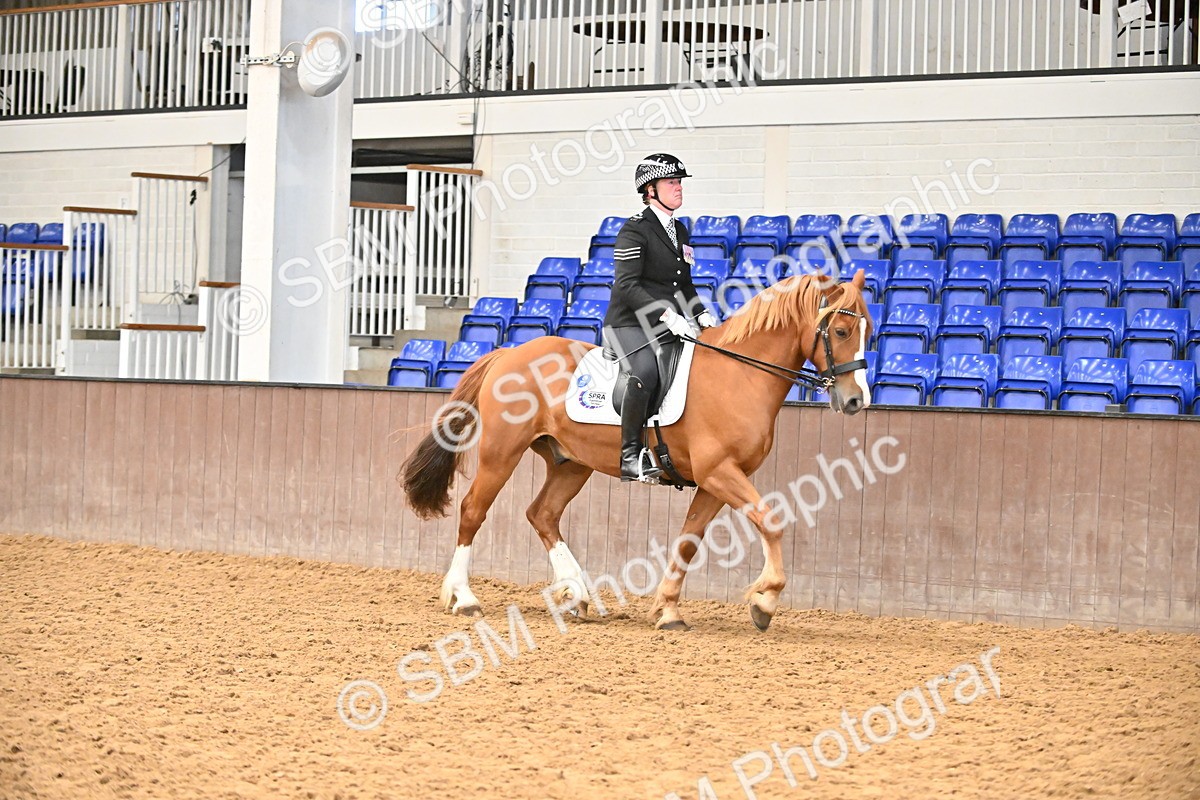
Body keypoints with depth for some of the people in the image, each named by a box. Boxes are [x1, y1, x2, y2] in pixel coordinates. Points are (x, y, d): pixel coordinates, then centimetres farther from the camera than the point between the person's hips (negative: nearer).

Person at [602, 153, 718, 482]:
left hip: (668, 328, 8)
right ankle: (629, 456, -29)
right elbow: (627, 286, -17)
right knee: (645, 371, -35)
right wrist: (668, 315, -26)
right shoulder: (635, 230, -7)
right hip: (630, 324, -8)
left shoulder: (679, 230, 18)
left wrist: (700, 314, 6)